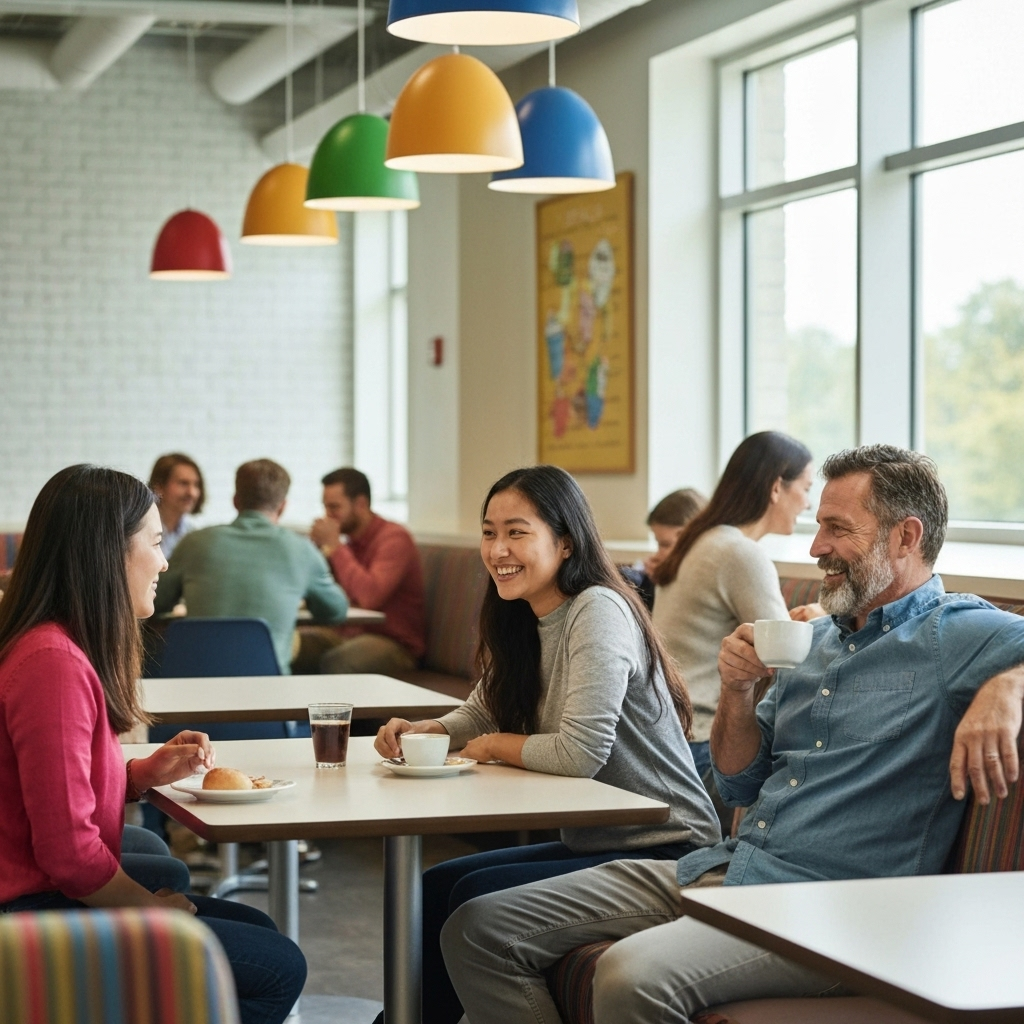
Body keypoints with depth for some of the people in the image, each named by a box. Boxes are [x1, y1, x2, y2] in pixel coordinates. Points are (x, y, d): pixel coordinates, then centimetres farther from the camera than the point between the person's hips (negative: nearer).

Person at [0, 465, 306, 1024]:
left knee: (259, 930, 19)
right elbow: (67, 852, -25)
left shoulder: (69, 648, 11)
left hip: (58, 897, 11)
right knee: (277, 968, -8)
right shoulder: (52, 663, -23)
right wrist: (152, 906, -9)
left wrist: (148, 772, 2)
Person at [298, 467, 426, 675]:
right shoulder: (347, 539, 9)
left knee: (335, 662, -35)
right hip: (349, 633, 7)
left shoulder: (394, 538, -13)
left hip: (394, 642, -7)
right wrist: (318, 547, -3)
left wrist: (334, 546, -20)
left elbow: (369, 597, -28)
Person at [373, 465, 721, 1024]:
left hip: (665, 852, -9)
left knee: (475, 897, -16)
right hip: (590, 842, 9)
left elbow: (581, 752, -28)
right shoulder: (526, 622, 7)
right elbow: (480, 713, 19)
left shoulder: (598, 611, -20)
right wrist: (425, 731, -4)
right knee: (435, 886, 4)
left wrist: (496, 746, -10)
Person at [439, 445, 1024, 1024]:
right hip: (720, 870, 8)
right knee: (478, 932, -2)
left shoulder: (955, 633, -3)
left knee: (633, 975, -37)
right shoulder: (816, 639, 21)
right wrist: (738, 691, 4)